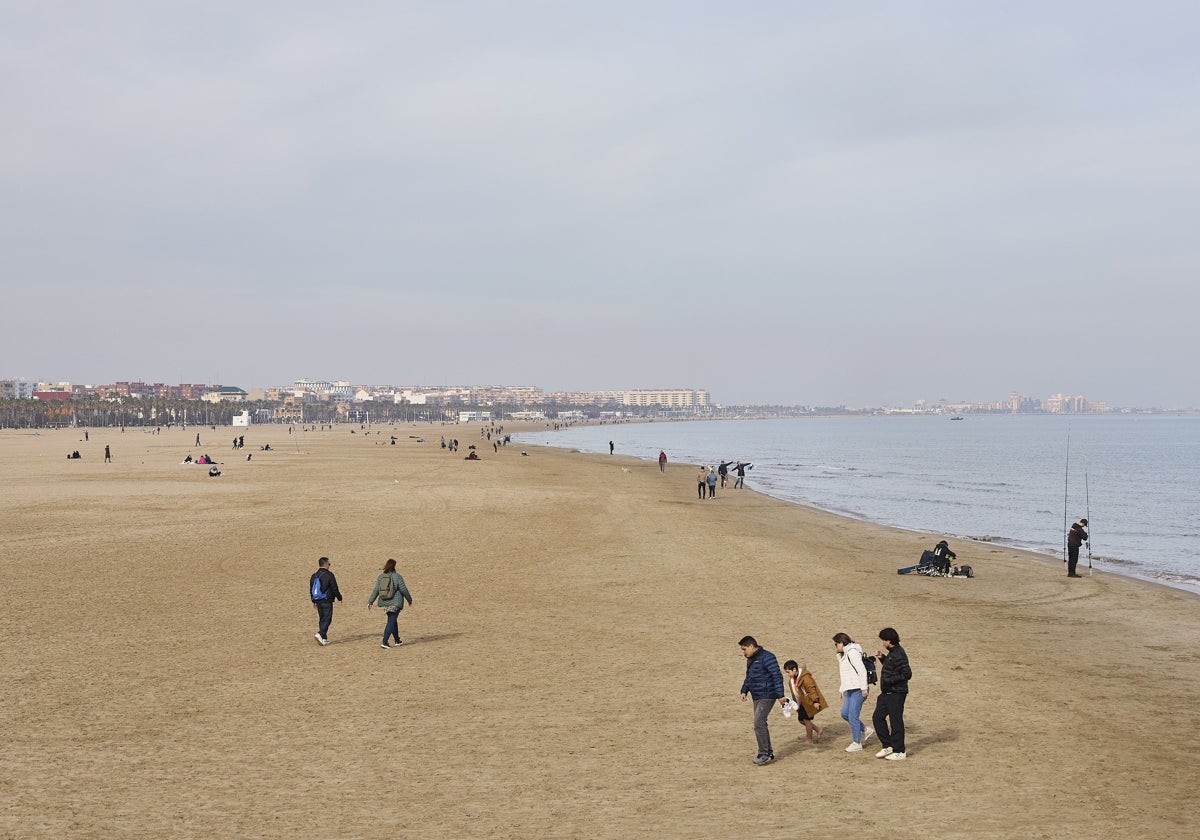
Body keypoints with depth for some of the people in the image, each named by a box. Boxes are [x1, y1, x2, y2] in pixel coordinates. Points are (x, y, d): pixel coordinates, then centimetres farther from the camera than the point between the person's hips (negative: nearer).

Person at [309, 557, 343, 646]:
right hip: (327, 601, -7)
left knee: (322, 619, 13)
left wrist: (314, 601, 24)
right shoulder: (329, 575, -12)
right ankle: (321, 634, -21)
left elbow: (311, 589, 16)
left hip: (318, 601, 7)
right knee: (327, 619, -5)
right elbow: (334, 589, -10)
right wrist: (339, 597, 5)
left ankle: (324, 638, 14)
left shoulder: (314, 576, 9)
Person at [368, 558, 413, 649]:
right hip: (395, 603, -5)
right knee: (391, 622, -3)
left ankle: (397, 640, 32)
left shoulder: (381, 576, 2)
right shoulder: (397, 576, -11)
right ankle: (384, 642, -14)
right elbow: (403, 590, -10)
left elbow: (376, 590, 0)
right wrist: (409, 600, 4)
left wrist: (370, 602, 4)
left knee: (392, 621, 20)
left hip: (384, 603, 5)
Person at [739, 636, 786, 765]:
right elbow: (748, 677, 24)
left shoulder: (767, 657, -16)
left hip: (767, 696, -10)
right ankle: (769, 753, 18)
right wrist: (744, 691, 9)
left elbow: (777, 677, -19)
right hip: (757, 697, 10)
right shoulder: (750, 660, 14)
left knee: (758, 723, -15)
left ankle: (764, 753, -8)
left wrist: (780, 695, -22)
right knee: (760, 724, 10)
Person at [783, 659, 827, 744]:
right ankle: (818, 730, 26)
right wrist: (795, 703, 21)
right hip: (802, 702, 9)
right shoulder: (791, 679, 6)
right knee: (801, 719, 9)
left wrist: (815, 701, -27)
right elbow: (793, 693, 17)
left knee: (806, 719, -6)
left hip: (809, 702, -9)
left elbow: (811, 689, -24)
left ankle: (810, 739, 9)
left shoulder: (805, 677, -23)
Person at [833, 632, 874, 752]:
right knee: (844, 714, 9)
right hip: (850, 690, 10)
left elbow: (862, 670, -20)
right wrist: (842, 689, 23)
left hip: (858, 689, -10)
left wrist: (864, 688, -21)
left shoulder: (852, 653, -14)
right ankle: (865, 730, 23)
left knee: (852, 716, -6)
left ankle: (857, 743, 3)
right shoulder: (844, 655, 17)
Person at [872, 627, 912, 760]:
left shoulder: (898, 655, -20)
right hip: (887, 693, 10)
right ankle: (888, 746, 19)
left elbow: (907, 674, -24)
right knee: (877, 717, 11)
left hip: (896, 694, -10)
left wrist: (890, 680, -21)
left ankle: (899, 752, 7)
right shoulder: (892, 653, 11)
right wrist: (882, 658, 13)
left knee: (896, 722, -2)